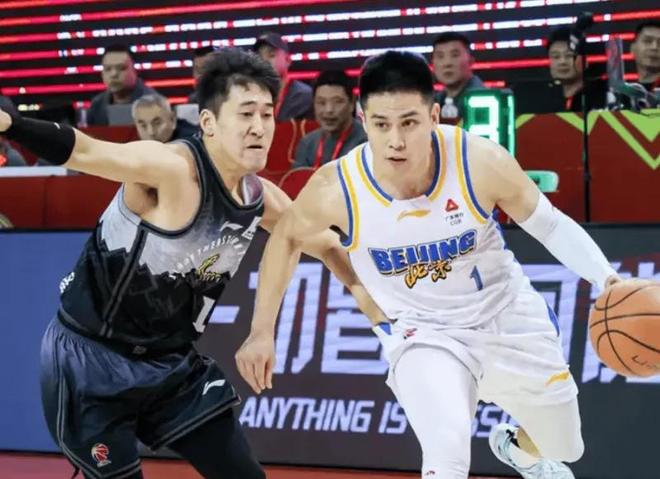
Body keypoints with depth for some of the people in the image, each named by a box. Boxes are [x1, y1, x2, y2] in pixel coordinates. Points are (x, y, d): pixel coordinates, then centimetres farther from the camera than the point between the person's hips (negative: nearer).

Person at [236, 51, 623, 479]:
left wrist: (607, 279, -25)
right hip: (421, 334, -2)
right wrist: (263, 331, -2)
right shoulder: (336, 188, -26)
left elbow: (548, 223, -11)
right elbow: (287, 237, -4)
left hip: (507, 315, 2)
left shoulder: (482, 162, -28)